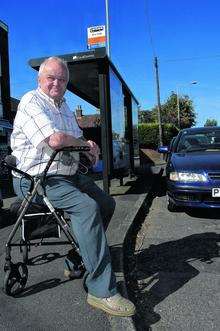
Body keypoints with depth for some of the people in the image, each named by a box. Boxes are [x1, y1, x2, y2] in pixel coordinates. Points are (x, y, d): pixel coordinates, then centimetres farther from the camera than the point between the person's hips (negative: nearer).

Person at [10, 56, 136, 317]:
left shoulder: (64, 106, 19)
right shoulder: (32, 101, -11)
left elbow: (76, 140, 24)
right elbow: (55, 140, -27)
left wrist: (89, 152, 1)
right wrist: (86, 143, -9)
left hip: (68, 174, 10)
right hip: (37, 179, -9)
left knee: (107, 204, 7)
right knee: (87, 207, -30)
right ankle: (101, 291, -21)